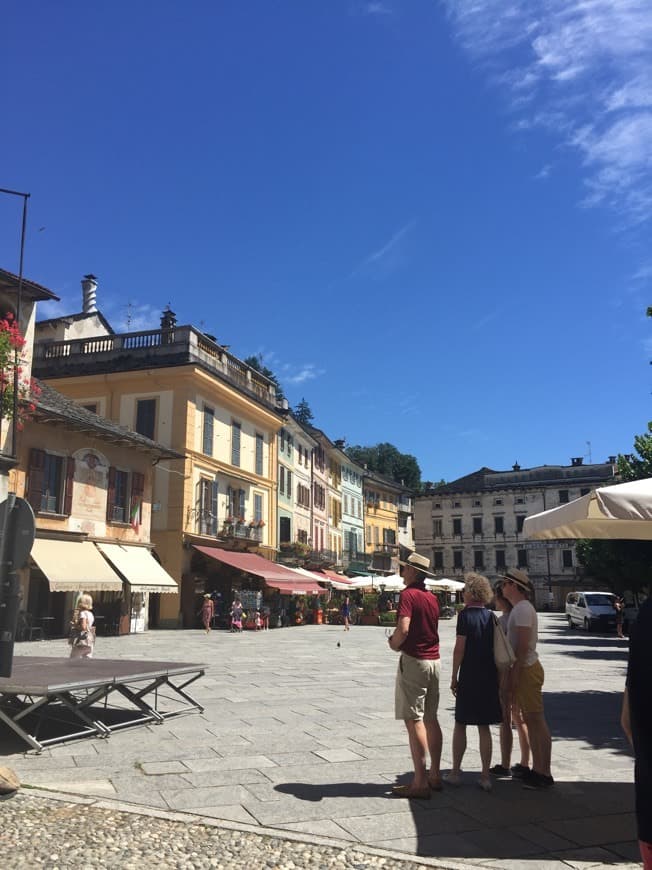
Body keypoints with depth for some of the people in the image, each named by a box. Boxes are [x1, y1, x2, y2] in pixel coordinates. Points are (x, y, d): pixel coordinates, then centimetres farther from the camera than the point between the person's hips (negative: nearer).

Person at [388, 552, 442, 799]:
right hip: (434, 660, 8)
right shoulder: (432, 597, 11)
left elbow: (403, 629, -24)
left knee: (414, 721, -5)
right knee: (431, 719, 13)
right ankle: (434, 775, 20)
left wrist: (394, 644, -5)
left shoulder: (408, 594, -13)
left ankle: (420, 782, -3)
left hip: (414, 660, -8)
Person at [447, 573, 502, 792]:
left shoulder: (465, 614, -10)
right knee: (484, 727, 9)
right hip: (490, 677, 5)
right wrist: (496, 675, 18)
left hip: (469, 677, -4)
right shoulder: (491, 616, 6)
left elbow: (460, 648, -13)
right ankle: (485, 776, 10)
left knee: (460, 724, 8)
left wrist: (454, 677, -6)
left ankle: (455, 772, 14)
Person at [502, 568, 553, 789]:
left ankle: (544, 774, 2)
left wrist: (514, 675, -20)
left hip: (526, 670, -10)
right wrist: (514, 675, 19)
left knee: (536, 721, -4)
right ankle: (538, 769, 22)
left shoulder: (522, 609, -16)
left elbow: (523, 645, -21)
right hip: (525, 670, 10)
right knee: (531, 721, 14)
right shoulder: (519, 608, 15)